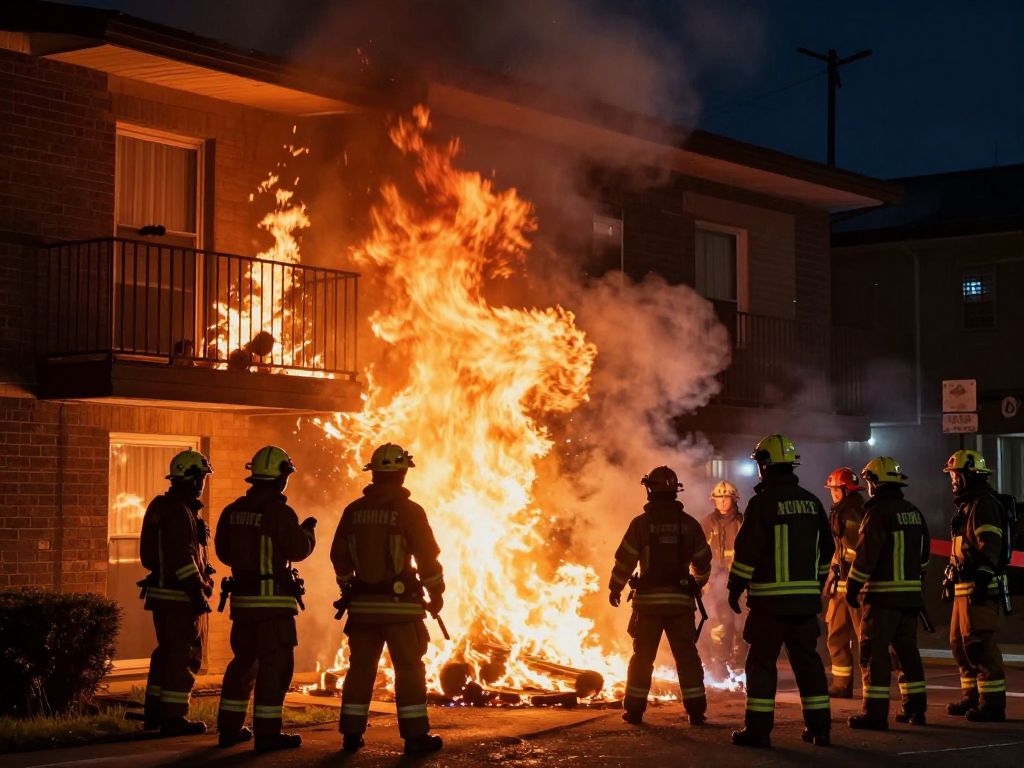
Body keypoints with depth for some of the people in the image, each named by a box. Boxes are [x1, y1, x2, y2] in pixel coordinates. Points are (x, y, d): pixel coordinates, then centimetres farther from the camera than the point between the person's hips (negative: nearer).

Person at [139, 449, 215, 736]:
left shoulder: (163, 507, 17)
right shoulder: (179, 512, -17)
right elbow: (183, 557, -24)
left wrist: (201, 584, 24)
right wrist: (197, 590, -23)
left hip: (163, 591, 11)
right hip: (176, 594, -11)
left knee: (169, 651, 18)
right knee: (185, 653, -5)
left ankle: (155, 711, 26)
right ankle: (173, 718, -3)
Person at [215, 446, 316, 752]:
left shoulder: (233, 511, 8)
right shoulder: (279, 512, -14)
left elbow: (223, 552, 15)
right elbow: (298, 550, -12)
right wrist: (308, 530, 7)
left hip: (243, 597, 7)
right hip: (273, 599, -7)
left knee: (244, 660, 17)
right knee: (276, 663, -2)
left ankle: (230, 727, 21)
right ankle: (267, 732, -5)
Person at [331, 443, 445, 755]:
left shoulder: (354, 510, 4)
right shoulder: (409, 511, -9)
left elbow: (339, 555, 12)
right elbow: (427, 557, -8)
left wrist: (348, 588, 27)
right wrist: (436, 594, 5)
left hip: (363, 603, 4)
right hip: (399, 603, -4)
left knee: (360, 668, 11)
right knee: (409, 669, 1)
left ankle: (352, 733, 12)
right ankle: (415, 735, 0)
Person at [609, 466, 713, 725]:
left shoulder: (641, 523, -6)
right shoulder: (689, 523, 2)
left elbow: (624, 560, -4)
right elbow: (703, 561, 10)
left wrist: (615, 588, 10)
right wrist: (698, 583, 29)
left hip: (648, 599, -1)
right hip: (680, 600, 1)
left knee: (643, 656, 8)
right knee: (687, 656, 8)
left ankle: (634, 709, 9)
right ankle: (696, 709, 6)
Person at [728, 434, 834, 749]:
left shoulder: (762, 502, -10)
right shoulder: (812, 502, 10)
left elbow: (747, 550, -13)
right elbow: (826, 550, 16)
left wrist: (735, 587, -4)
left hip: (770, 599, -6)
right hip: (806, 598, 6)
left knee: (761, 662, 0)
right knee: (808, 660, 12)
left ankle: (758, 729, 0)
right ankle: (819, 726, 12)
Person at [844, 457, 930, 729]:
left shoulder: (878, 512, -12)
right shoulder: (914, 513, 12)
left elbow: (866, 554, -15)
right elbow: (923, 552, 19)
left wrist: (852, 586, -8)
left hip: (883, 594, -8)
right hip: (910, 593, 8)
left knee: (874, 651, -5)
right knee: (907, 648, 16)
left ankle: (875, 712, -8)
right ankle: (915, 708, 19)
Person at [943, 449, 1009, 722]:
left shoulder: (984, 505, -12)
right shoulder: (967, 506, 21)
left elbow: (989, 545, -22)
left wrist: (983, 577, -29)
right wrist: (951, 581, 27)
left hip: (980, 588, -11)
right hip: (965, 588, 11)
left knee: (980, 644, -12)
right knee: (960, 643, 16)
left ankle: (993, 703, -10)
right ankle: (973, 697, 24)